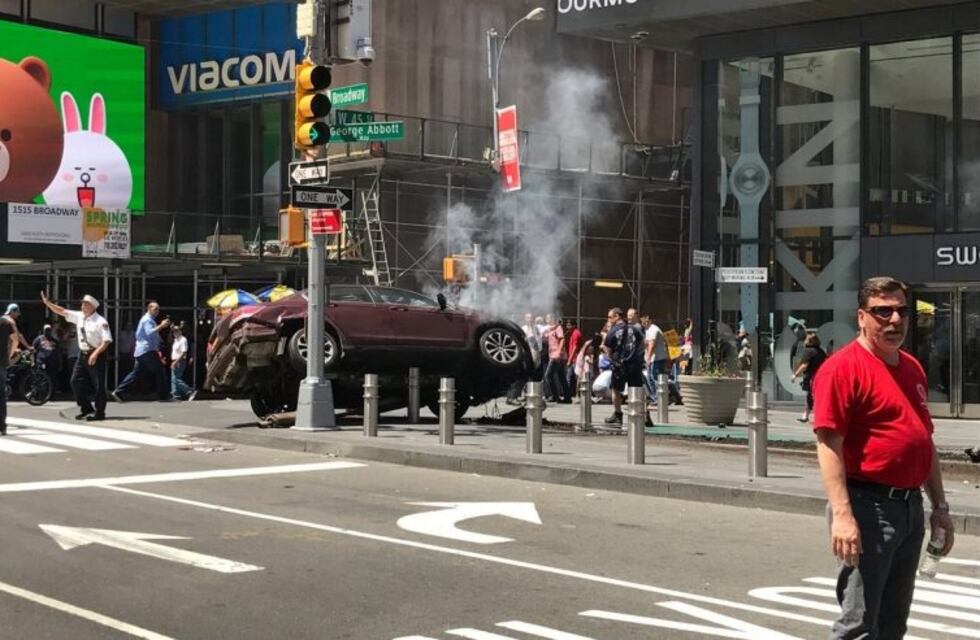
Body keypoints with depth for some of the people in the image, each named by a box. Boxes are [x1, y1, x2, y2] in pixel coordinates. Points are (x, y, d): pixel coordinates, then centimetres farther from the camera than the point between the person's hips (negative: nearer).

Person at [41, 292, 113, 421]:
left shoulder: (100, 322, -15)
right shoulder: (79, 316, 7)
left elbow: (107, 340, -19)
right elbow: (62, 311, 13)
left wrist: (96, 354, -27)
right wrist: (48, 303, 4)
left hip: (96, 355, -8)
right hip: (83, 354, 8)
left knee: (98, 384, -2)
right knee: (76, 381, 8)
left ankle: (99, 412, 8)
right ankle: (85, 409, 20)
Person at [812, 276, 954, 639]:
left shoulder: (912, 368, 15)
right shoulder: (843, 367, -12)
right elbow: (828, 444, -18)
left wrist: (939, 506, 18)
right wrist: (842, 514, -26)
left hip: (911, 507, 9)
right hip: (868, 505, -9)